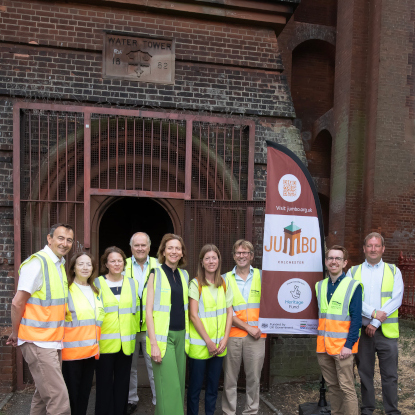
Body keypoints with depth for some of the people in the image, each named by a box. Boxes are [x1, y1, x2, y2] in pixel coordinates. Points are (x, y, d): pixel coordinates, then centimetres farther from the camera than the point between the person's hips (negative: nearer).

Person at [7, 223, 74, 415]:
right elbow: (17, 303, -14)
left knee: (43, 395, 17)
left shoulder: (60, 264, 11)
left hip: (54, 342, 8)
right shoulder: (37, 262, -15)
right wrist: (15, 334, -2)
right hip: (38, 343, -8)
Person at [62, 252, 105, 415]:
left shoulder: (95, 291, 14)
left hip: (91, 349, 6)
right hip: (72, 349, -6)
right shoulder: (66, 289, -8)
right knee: (72, 391, 1)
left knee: (85, 391, 14)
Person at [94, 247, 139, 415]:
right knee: (105, 383, 5)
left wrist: (133, 332, 11)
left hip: (126, 343, 3)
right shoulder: (97, 284, -3)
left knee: (122, 384, 11)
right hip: (105, 342, -3)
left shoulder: (132, 284, 8)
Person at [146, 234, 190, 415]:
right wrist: (153, 343, -14)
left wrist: (187, 335, 10)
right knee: (169, 386, -7)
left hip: (181, 335, 5)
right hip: (163, 336, -5)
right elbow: (149, 311, -8)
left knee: (179, 384, 9)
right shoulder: (155, 274, -5)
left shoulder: (184, 275, 10)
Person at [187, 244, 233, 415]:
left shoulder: (224, 283, 5)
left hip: (219, 345, 4)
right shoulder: (196, 284, -8)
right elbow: (194, 316, -11)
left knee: (213, 385, 14)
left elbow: (229, 312, 6)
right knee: (195, 386, 7)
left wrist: (225, 338, -3)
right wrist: (208, 341, -12)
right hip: (199, 344, -4)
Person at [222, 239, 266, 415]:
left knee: (254, 377, 7)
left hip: (256, 336, 1)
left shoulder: (261, 276, 6)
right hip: (233, 334, 0)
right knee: (230, 378, 6)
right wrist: (248, 327, -8)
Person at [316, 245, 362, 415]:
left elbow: (356, 318, -8)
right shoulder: (320, 286, 8)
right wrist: (321, 341, 8)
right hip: (323, 346, 5)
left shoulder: (353, 286, -7)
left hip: (343, 347, -5)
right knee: (332, 386, 15)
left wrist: (349, 345, -14)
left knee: (346, 387, -1)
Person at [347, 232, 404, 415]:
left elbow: (396, 299, -5)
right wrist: (373, 313, -17)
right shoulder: (353, 272, 7)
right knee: (365, 372, 11)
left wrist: (376, 323, -12)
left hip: (386, 331, -1)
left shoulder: (393, 271, 6)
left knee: (390, 374, 3)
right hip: (361, 330, 1)